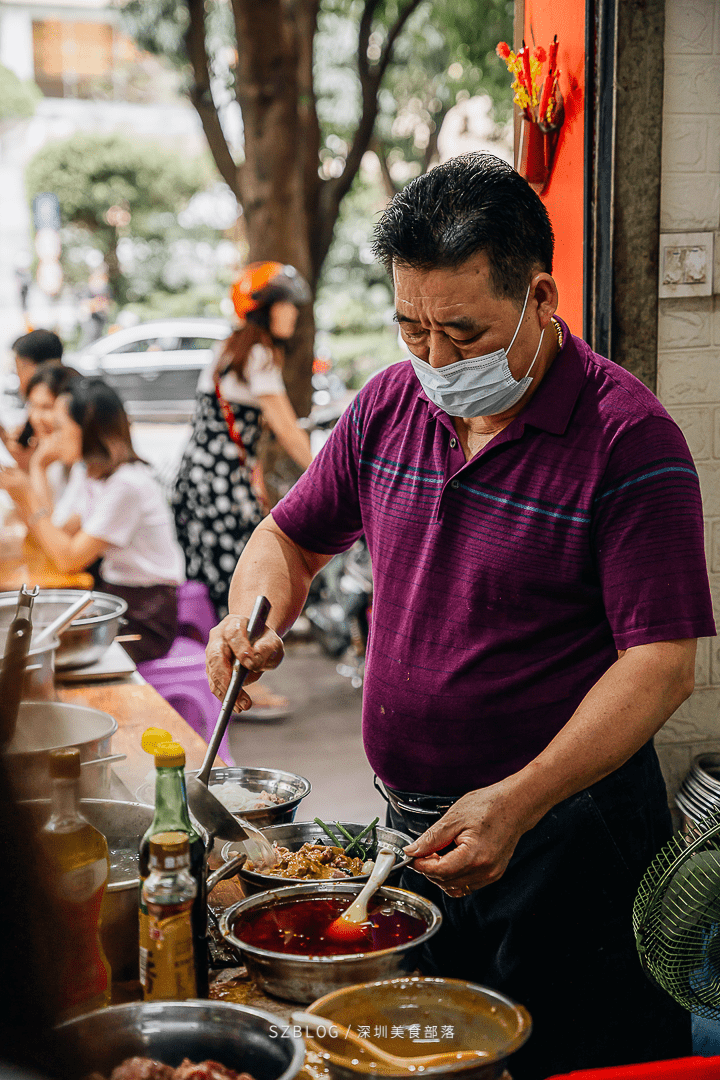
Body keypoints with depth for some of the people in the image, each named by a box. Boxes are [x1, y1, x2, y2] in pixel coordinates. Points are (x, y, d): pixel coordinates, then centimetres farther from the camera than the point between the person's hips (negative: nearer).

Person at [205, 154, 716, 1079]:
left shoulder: (629, 438, -16)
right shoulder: (390, 404, 3)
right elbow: (291, 537, 16)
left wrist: (516, 803, -28)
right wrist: (255, 620, -6)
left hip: (567, 835, -5)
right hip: (412, 826, 6)